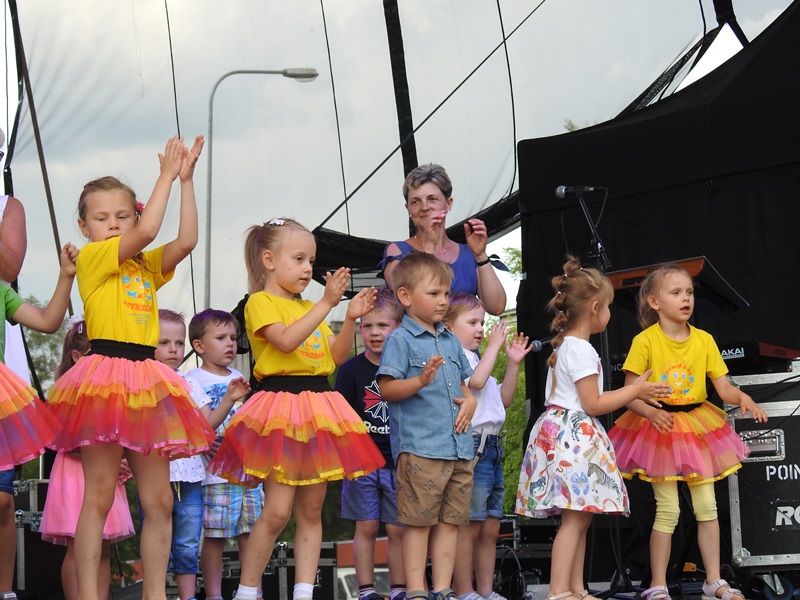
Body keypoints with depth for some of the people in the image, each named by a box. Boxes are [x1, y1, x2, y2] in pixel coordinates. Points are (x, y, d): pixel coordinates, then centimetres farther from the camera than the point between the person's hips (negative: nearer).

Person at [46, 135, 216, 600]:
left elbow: (187, 239, 1)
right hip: (105, 376, -6)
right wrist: (167, 176, -7)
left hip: (146, 379, 6)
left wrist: (186, 179, -1)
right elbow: (147, 232, -14)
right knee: (99, 495, -6)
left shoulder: (147, 267, 17)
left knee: (159, 500, 5)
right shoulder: (91, 258, -1)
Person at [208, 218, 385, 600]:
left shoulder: (309, 308, 20)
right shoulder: (261, 302, -3)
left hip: (318, 407, 7)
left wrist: (351, 318, 1)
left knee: (311, 510, 6)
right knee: (277, 510, -11)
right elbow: (286, 340, -21)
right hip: (280, 409, -7)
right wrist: (327, 303, -23)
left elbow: (337, 356, 15)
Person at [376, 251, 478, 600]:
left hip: (458, 448, 7)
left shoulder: (451, 341, 17)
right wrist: (421, 381, -26)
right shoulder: (400, 339, -5)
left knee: (450, 521, 8)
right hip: (419, 449, -7)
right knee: (418, 521, -3)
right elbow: (387, 389, -11)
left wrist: (470, 401, 5)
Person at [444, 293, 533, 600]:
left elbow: (504, 399, 25)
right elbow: (476, 381, -23)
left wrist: (513, 363, 17)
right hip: (470, 445, -10)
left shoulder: (476, 358, 23)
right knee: (469, 526, -8)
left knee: (490, 528, 10)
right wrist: (493, 346, -12)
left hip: (490, 445, 10)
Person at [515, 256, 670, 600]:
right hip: (574, 438, -11)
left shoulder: (565, 345, 17)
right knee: (575, 518, -12)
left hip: (561, 433, 11)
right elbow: (593, 404, -14)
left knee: (580, 517, 11)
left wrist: (632, 393, 27)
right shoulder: (581, 350, -13)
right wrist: (635, 391, -6)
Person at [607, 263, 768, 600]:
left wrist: (742, 398, -23)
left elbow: (724, 388, -2)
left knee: (707, 507, 6)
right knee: (668, 509, -4)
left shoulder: (704, 340, 0)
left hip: (698, 428, 4)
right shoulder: (645, 341, -11)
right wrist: (652, 413, -30)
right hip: (658, 429, -4)